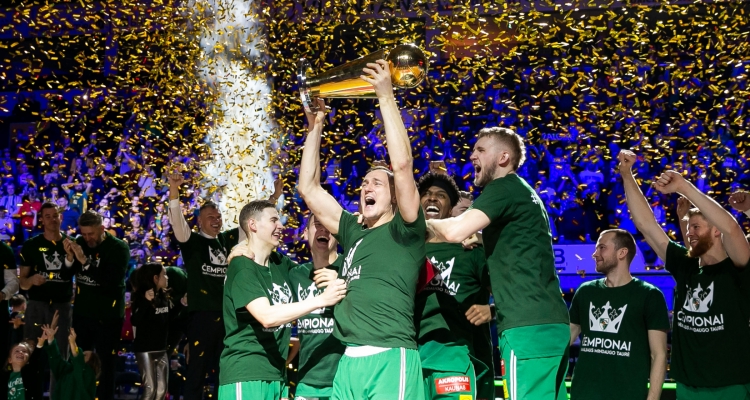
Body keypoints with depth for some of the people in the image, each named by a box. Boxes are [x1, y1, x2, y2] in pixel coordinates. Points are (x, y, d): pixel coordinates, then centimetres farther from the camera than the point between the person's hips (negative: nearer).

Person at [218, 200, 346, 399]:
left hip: (276, 374, 8)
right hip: (245, 375, -8)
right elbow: (267, 317, -24)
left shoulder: (280, 263, 12)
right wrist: (321, 300, -27)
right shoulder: (242, 268, -11)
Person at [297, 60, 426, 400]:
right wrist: (315, 127, 22)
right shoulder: (353, 234, 21)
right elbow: (308, 189, 25)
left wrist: (386, 97, -5)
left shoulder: (405, 230, 5)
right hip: (350, 361, 6)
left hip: (390, 359, -6)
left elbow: (402, 164, -8)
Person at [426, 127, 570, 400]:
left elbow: (455, 231, -17)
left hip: (529, 326, -10)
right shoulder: (523, 193, 25)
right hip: (550, 323, 10)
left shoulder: (505, 187, -3)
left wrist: (427, 223, 2)